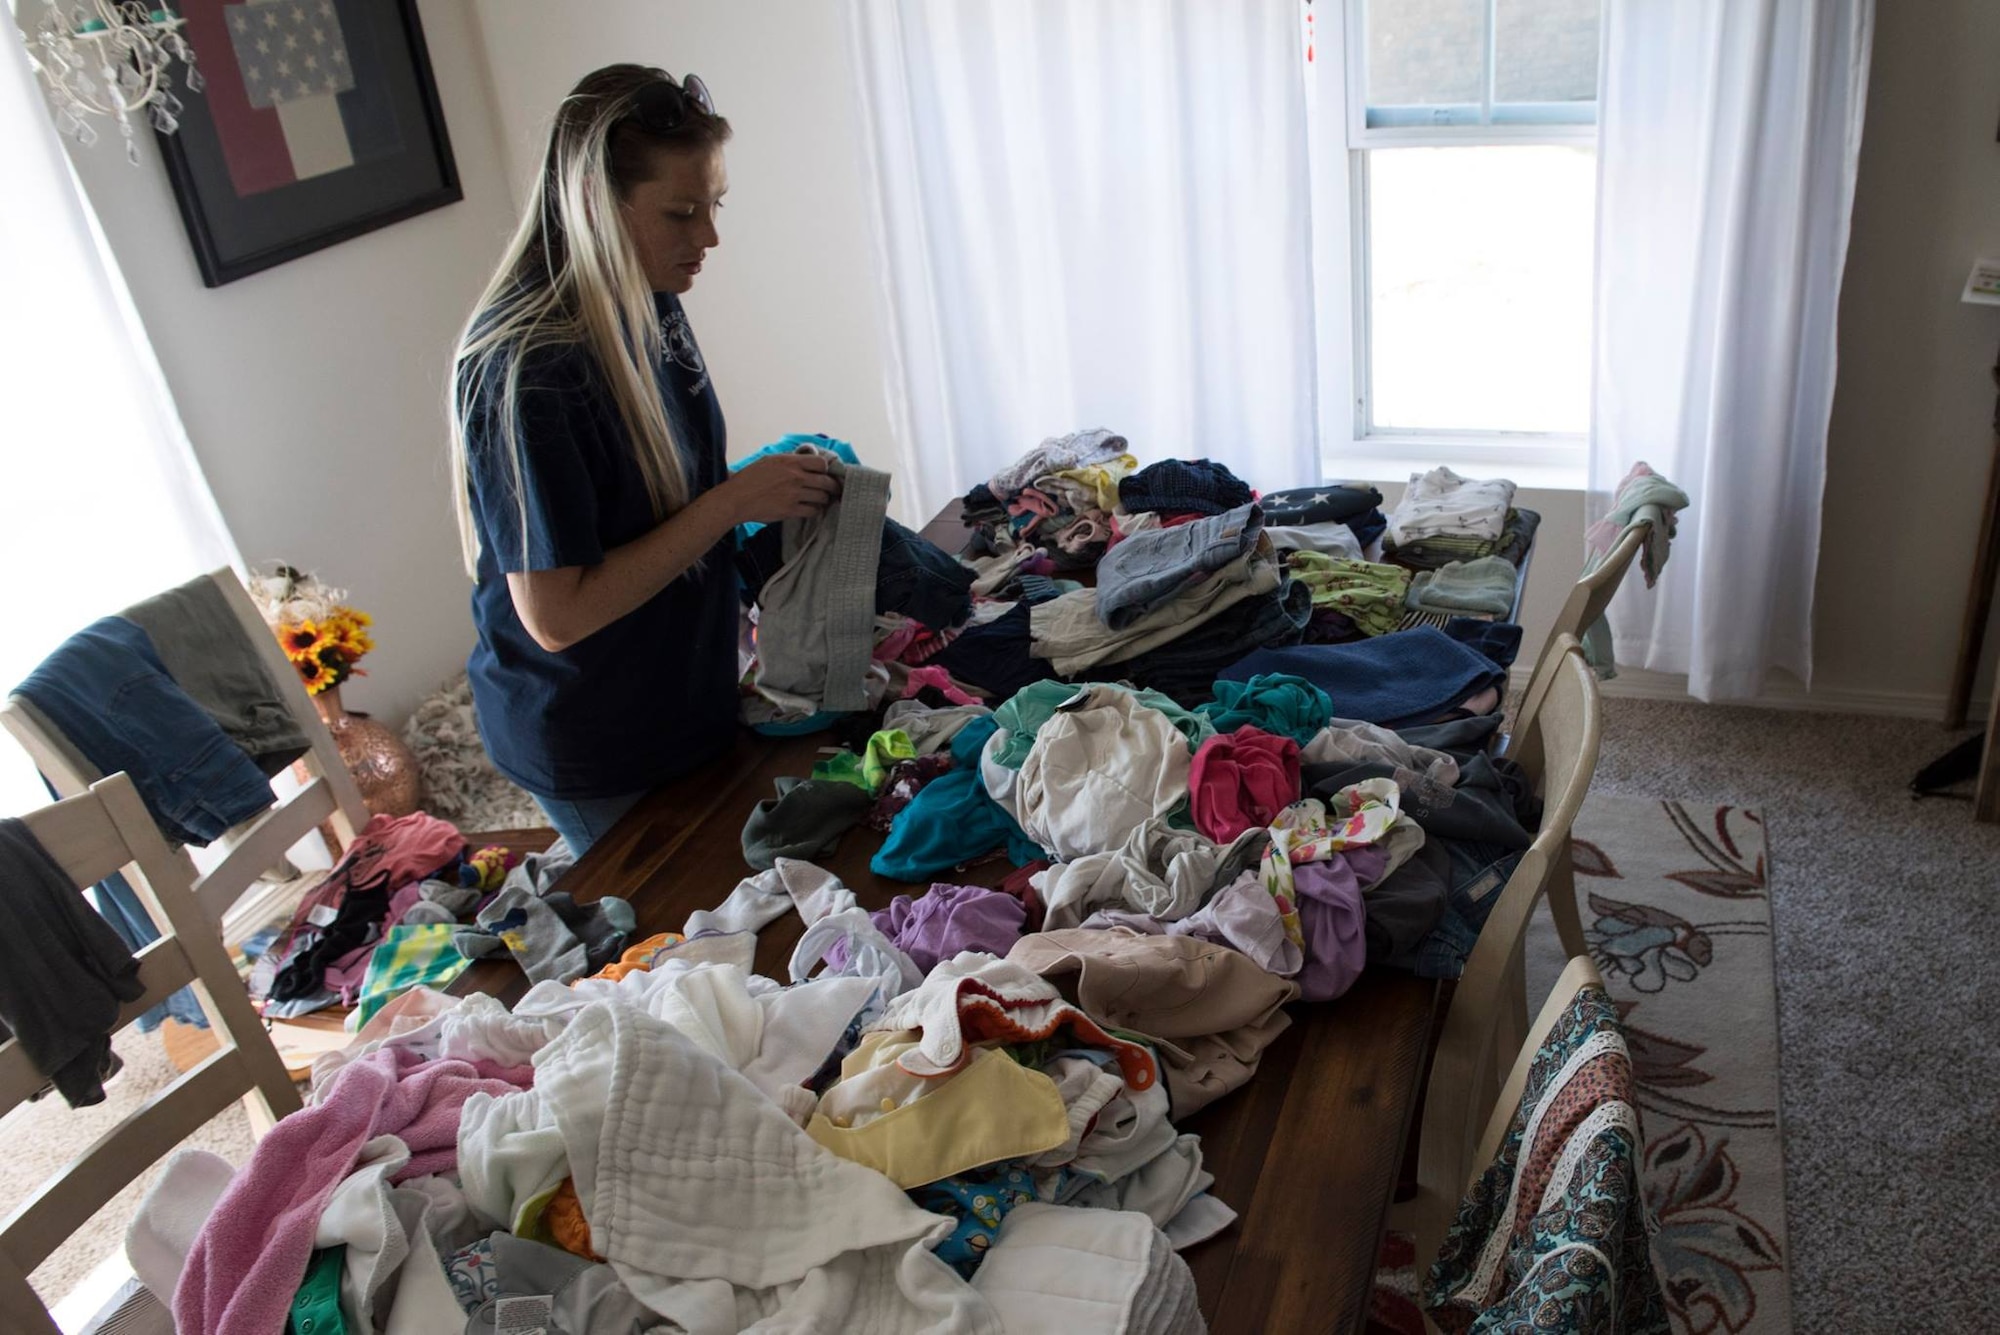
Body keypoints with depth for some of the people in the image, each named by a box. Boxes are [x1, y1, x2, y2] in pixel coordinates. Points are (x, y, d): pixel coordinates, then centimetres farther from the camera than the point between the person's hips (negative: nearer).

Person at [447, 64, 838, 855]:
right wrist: (734, 501, -26)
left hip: (688, 694, 7)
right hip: (594, 751, -7)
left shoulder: (648, 304, -2)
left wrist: (778, 484, -5)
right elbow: (556, 616, -28)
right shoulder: (523, 367, -28)